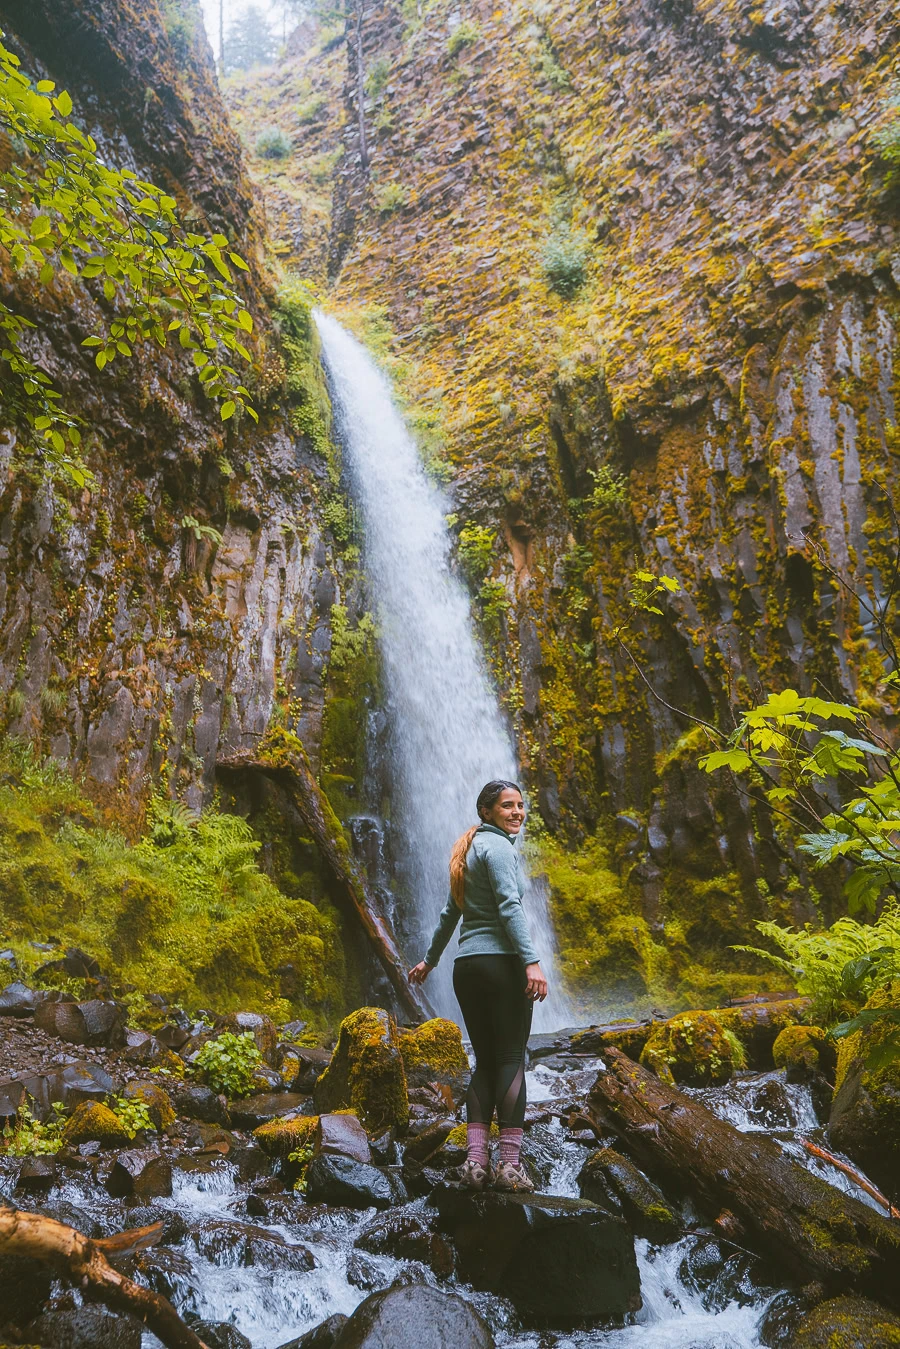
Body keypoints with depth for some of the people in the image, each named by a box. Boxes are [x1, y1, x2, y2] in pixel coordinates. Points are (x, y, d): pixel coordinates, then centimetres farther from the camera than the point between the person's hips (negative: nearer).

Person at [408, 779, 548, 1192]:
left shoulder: (470, 849, 20)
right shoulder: (497, 846, -7)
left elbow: (450, 911, 28)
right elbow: (509, 907, -19)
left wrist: (430, 959, 36)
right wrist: (532, 961, -25)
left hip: (467, 966, 8)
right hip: (502, 962, -8)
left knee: (485, 1061, 10)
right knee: (511, 1060, -4)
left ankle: (476, 1160, 5)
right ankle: (510, 1164, -4)